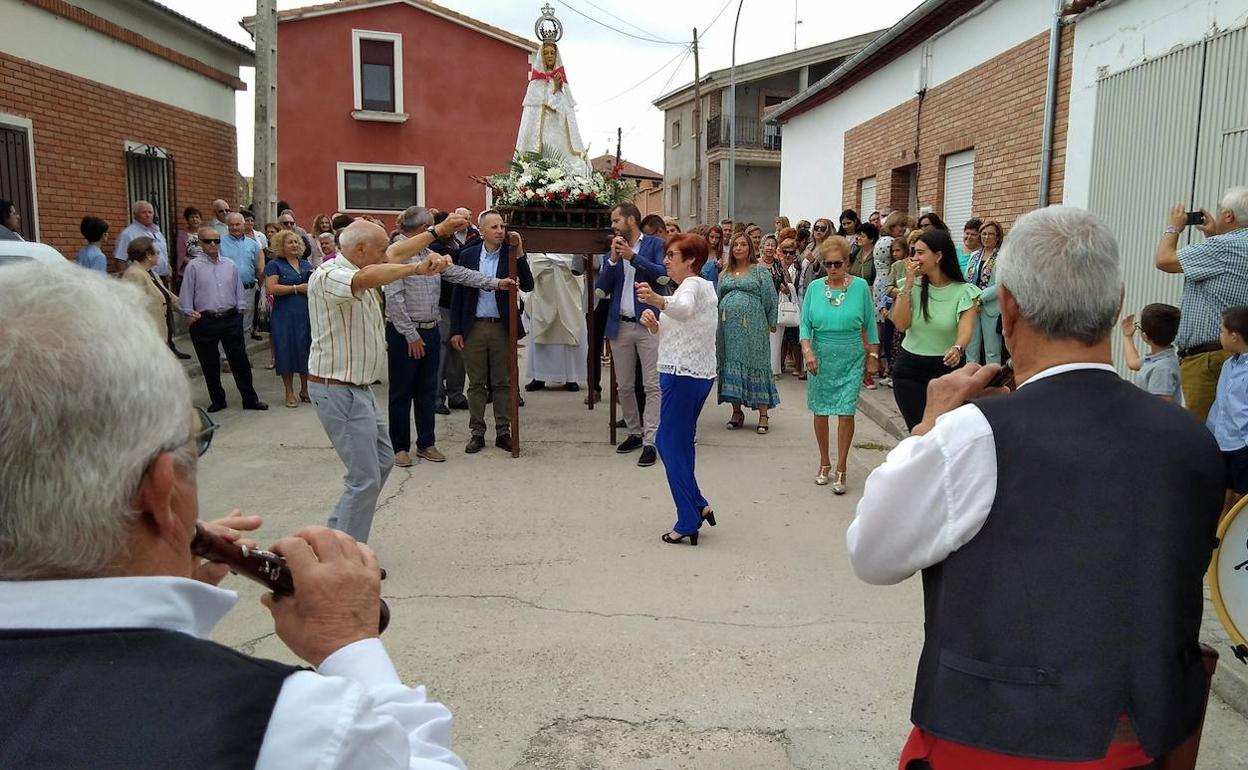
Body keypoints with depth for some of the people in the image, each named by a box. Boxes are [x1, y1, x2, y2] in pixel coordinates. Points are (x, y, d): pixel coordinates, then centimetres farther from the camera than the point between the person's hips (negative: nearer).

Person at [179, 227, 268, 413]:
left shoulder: (230, 265, 9)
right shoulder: (194, 266, 0)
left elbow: (239, 290, 15)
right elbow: (187, 293, 1)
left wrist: (240, 309, 6)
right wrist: (189, 314, -4)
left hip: (231, 319, 2)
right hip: (205, 321, -2)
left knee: (240, 361, 4)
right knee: (209, 364, 7)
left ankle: (250, 399, 10)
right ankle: (217, 400, 20)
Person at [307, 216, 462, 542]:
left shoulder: (356, 269, 8)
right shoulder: (327, 276, -20)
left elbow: (395, 252, 19)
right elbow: (367, 277, -41)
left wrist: (439, 231, 19)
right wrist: (416, 269, -49)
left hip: (358, 388, 11)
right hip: (339, 391, -11)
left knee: (383, 460, 19)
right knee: (365, 478, -8)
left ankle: (336, 534, 29)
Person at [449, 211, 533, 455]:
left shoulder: (512, 254, 0)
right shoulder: (468, 255, 2)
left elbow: (528, 286, -9)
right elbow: (458, 294, 4)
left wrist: (520, 254, -17)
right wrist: (455, 330, 0)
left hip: (502, 327, 0)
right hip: (474, 327, 1)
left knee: (503, 382, 7)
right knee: (476, 383, 7)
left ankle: (503, 432, 16)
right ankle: (477, 433, 16)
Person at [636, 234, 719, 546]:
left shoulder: (692, 285, -12)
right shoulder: (704, 286, 20)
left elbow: (683, 309, -38)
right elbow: (674, 331, 20)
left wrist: (657, 300, -57)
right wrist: (654, 324, 1)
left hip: (683, 375, -10)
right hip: (700, 375, 10)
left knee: (672, 444, -4)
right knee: (677, 441, 18)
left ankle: (688, 522, -1)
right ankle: (698, 506, 21)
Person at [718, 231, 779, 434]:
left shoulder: (760, 271, 3)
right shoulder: (725, 274, 15)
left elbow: (770, 299, 2)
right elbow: (718, 301, 19)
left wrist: (771, 324, -1)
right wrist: (716, 329, 15)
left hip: (753, 327, -4)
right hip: (729, 326, 4)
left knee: (756, 365, -3)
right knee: (731, 365, 5)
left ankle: (763, 415, 2)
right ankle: (737, 412, 15)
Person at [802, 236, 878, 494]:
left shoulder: (860, 286, -3)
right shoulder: (815, 287, 0)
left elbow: (870, 324, 4)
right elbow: (805, 324, 1)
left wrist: (873, 356, 4)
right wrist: (807, 351, -14)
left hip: (850, 359, -2)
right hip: (820, 358, 2)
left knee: (846, 412, -6)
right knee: (820, 412, 8)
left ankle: (841, 469, 6)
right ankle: (824, 463, 25)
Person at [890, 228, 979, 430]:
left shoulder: (964, 292, -7)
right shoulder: (912, 286, 2)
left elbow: (966, 328, -21)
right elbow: (900, 324, -10)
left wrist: (957, 349, -43)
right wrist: (909, 283, -13)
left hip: (947, 368, -2)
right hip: (909, 370, 2)